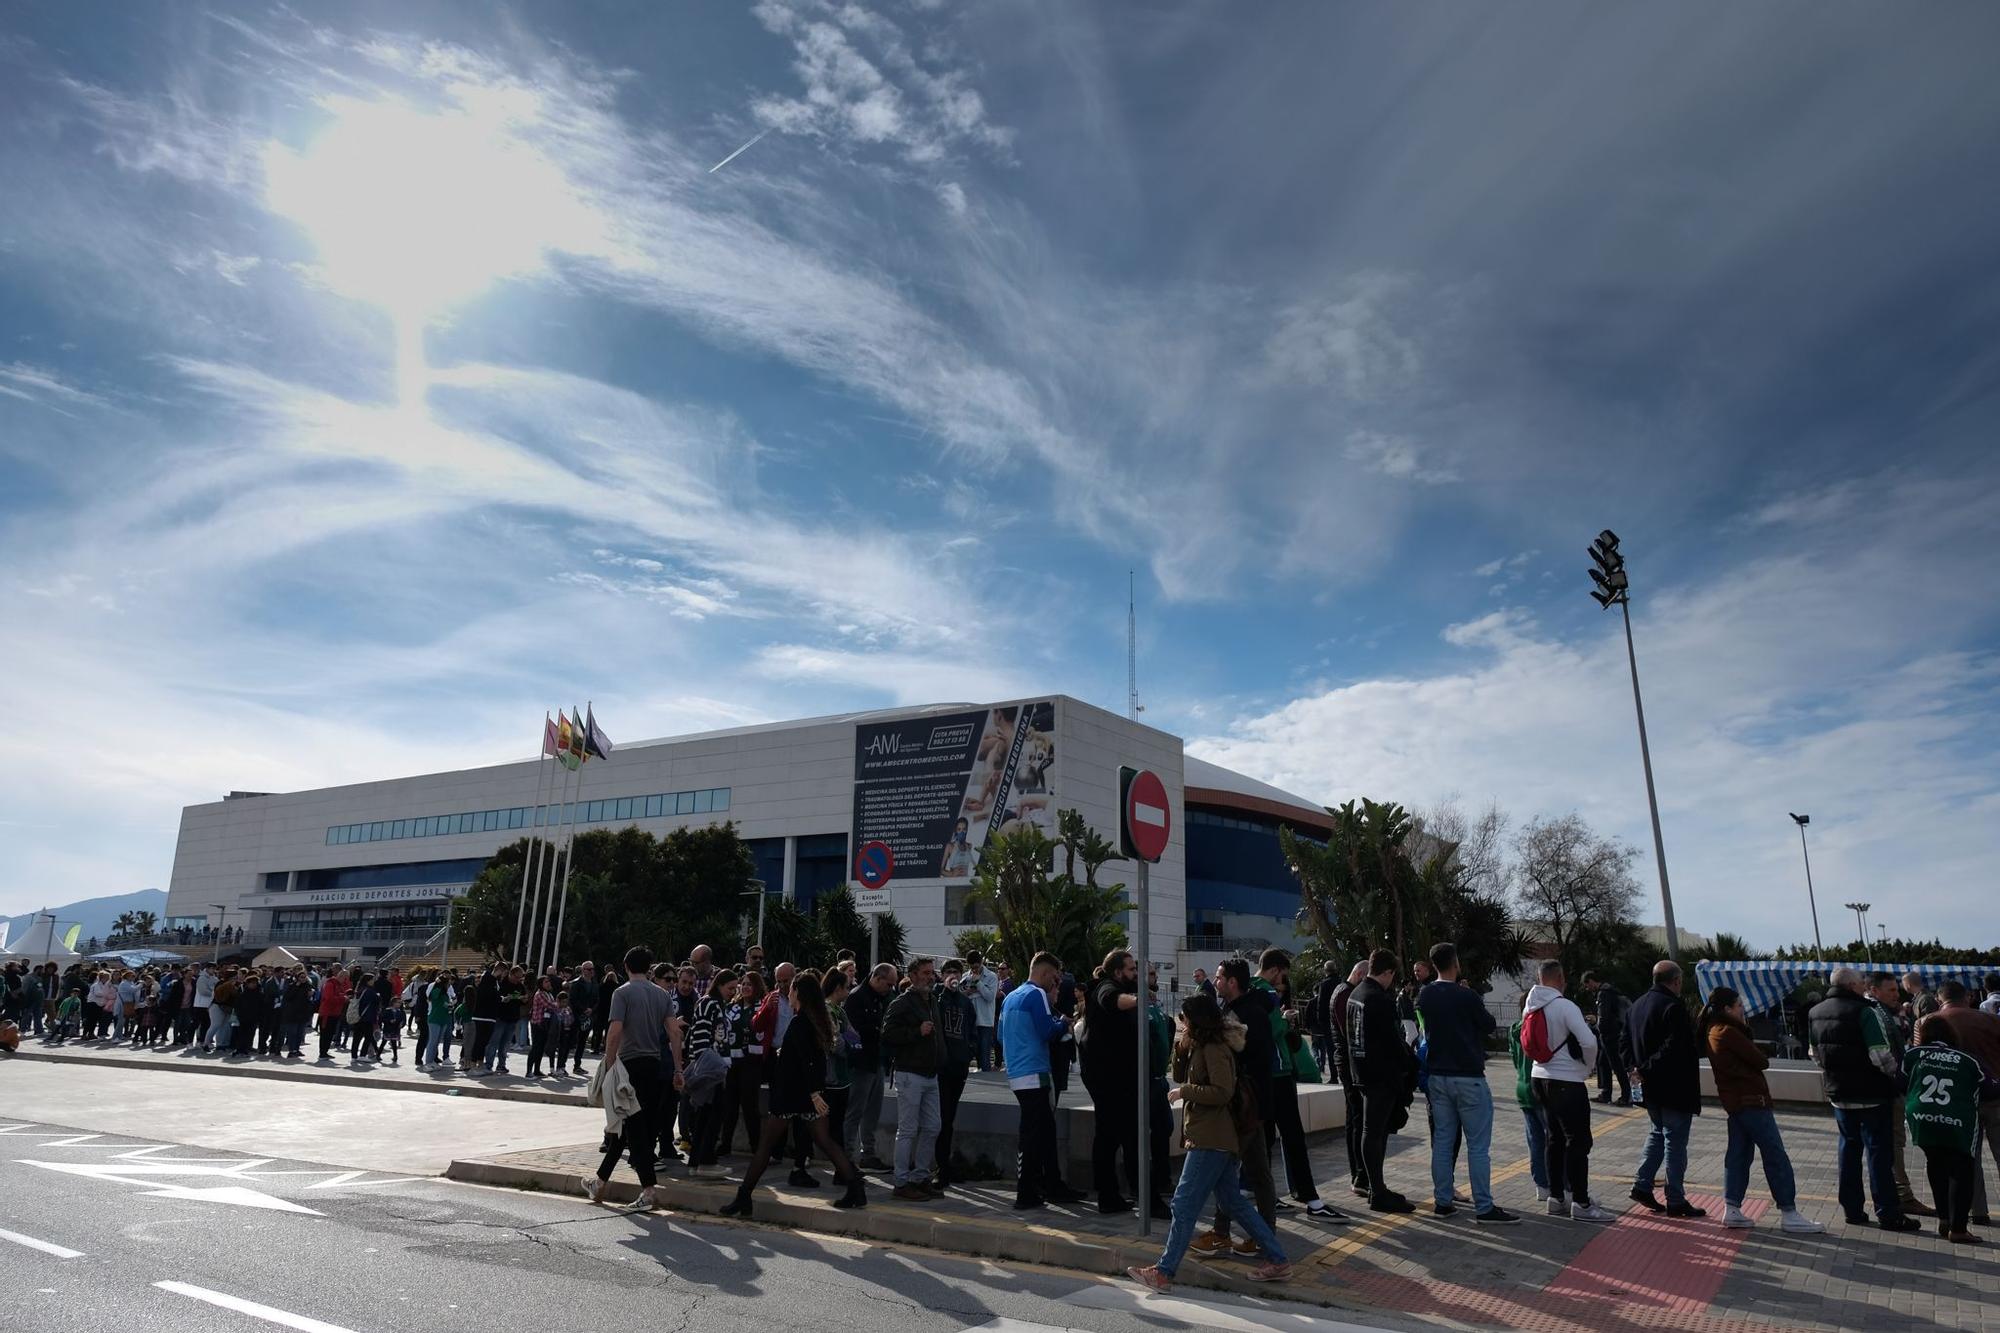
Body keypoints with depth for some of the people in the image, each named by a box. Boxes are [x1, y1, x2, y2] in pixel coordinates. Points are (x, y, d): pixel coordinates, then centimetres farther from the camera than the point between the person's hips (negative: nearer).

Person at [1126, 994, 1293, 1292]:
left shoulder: (1214, 1049, -16)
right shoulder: (1199, 1047, 14)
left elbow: (1222, 1092, -24)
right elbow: (1180, 1077, 17)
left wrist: (1184, 1092, -16)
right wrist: (1181, 1047, 2)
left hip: (1210, 1140, -10)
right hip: (1215, 1139, 10)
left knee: (1184, 1205, -6)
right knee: (1232, 1202, 15)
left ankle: (1163, 1272, -2)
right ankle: (1276, 1259, 20)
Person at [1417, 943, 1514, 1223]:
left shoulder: (1424, 996, 1)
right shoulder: (1466, 996, -16)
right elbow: (1490, 1026, -2)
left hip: (1438, 1076, 6)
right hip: (1468, 1077, -6)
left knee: (1442, 1141, 10)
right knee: (1478, 1145, 0)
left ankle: (1442, 1202, 14)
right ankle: (1484, 1208, 2)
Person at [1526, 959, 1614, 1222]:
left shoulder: (1531, 1007, 5)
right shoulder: (1564, 1006, -18)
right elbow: (1589, 1041, -24)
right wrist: (1588, 1065, -5)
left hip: (1542, 1078, 8)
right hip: (1567, 1082, -8)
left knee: (1556, 1139, 15)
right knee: (1578, 1141, 0)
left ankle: (1556, 1198, 20)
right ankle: (1580, 1203, 3)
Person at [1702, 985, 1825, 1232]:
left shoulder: (1712, 1031, 11)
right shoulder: (1729, 1032, -18)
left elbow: (1741, 1057, 10)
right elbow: (1761, 1061, -16)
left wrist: (1744, 1026, 0)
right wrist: (1763, 1059, 7)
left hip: (1733, 1099, 10)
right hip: (1751, 1099, -10)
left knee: (1739, 1153, 11)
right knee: (1776, 1156, -1)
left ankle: (1732, 1210, 11)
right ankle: (1789, 1214, 4)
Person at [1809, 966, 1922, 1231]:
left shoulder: (1815, 1013, 6)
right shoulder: (1864, 1012, -17)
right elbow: (1881, 1056, -22)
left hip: (1839, 1094, 6)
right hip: (1871, 1094, -6)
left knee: (1849, 1147, 14)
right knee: (1878, 1150, 1)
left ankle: (1852, 1209, 17)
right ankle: (1888, 1214, 5)